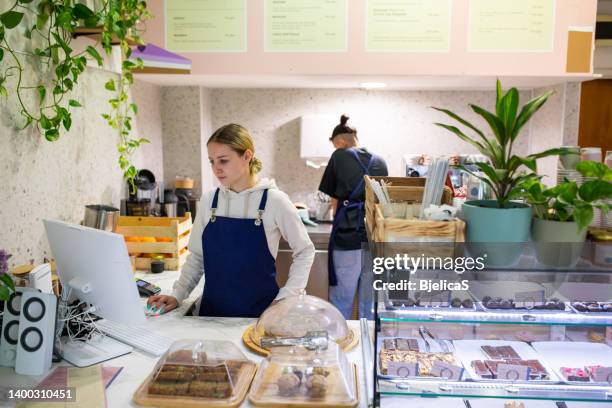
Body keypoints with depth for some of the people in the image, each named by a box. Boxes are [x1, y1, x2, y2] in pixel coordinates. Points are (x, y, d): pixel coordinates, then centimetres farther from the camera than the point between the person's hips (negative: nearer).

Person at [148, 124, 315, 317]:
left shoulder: (274, 200, -10)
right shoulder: (208, 200, 1)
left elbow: (304, 251, -2)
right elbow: (197, 255, 9)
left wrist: (285, 300, -8)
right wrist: (178, 295, -2)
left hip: (259, 311, -3)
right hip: (211, 310, 3)